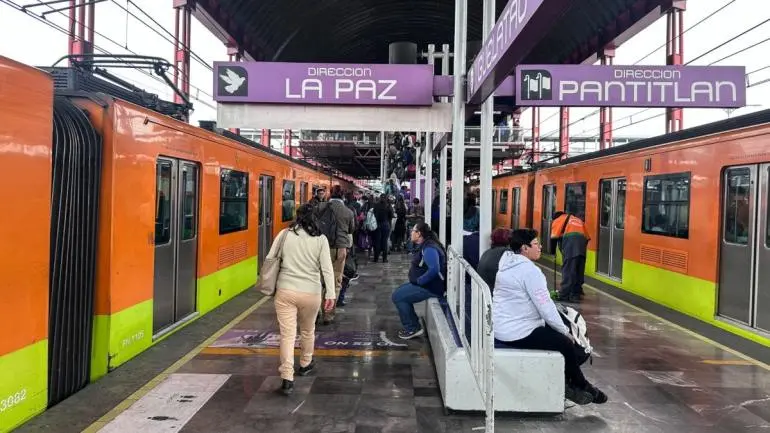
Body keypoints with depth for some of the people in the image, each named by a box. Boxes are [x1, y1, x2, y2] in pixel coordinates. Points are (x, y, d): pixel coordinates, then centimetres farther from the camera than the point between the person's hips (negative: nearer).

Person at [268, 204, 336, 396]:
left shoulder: (285, 234, -1)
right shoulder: (320, 239, -3)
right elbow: (327, 268, -8)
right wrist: (330, 294, -6)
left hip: (285, 291, -1)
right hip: (311, 292, 1)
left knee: (287, 334, 1)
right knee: (308, 331, 23)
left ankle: (287, 378, -4)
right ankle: (305, 364, 42)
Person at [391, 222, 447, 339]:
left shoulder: (429, 248, -22)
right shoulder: (425, 246, 11)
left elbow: (434, 269, -34)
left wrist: (419, 281, -23)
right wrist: (418, 281, 8)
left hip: (431, 288, -11)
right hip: (423, 284, 11)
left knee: (397, 296, -11)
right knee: (398, 292, 15)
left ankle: (412, 329, 0)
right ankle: (413, 325, 19)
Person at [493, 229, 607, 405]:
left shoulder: (508, 264, 11)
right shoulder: (530, 270, -19)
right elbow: (545, 307, -19)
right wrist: (565, 331, -5)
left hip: (501, 329, 10)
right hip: (518, 333, -10)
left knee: (557, 336, 19)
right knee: (566, 344, 3)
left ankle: (572, 384, 24)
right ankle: (580, 386, 25)